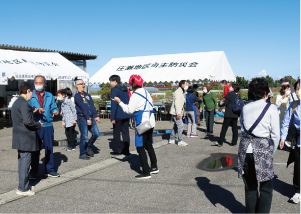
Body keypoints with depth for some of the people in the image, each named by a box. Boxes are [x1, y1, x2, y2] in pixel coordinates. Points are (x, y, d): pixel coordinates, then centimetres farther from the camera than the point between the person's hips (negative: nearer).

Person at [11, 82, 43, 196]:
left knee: (22, 161, 17)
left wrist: (32, 112, 14)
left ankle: (24, 185, 29)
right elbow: (28, 121, -25)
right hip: (26, 138, -10)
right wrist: (39, 125, -10)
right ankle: (23, 188, 4)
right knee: (25, 162, -3)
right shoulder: (24, 104, -18)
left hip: (19, 138, 10)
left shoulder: (16, 102, 13)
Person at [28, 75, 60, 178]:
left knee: (49, 148, 6)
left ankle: (50, 170, 17)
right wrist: (36, 110, -22)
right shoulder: (30, 96, 4)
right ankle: (34, 171, 13)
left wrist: (55, 111, -14)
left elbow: (54, 107, 9)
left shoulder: (50, 96, 13)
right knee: (35, 149, 3)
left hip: (48, 125, 2)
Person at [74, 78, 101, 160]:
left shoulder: (87, 95, 18)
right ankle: (82, 154, 9)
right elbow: (83, 107, -13)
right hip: (82, 119, -7)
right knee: (84, 137, -3)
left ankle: (88, 147, 25)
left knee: (96, 133, 2)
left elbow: (92, 106, 11)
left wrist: (96, 116, 0)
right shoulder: (77, 96, -5)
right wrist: (88, 118, -19)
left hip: (91, 118, 7)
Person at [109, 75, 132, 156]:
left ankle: (118, 150, 7)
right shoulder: (125, 89, 14)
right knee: (125, 132, 9)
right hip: (127, 115, 7)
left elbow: (114, 105, -16)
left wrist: (112, 117, -14)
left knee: (116, 132, 3)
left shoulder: (115, 90, -11)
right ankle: (126, 150, 12)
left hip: (118, 115, -7)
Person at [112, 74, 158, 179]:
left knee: (140, 148, -4)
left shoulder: (135, 95, -12)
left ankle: (146, 172, -4)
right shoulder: (146, 92, 13)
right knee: (148, 145, 20)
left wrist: (119, 102, -5)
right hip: (150, 122, 9)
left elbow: (129, 110, -13)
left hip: (142, 124, -9)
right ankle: (154, 167, 29)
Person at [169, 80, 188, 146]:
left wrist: (183, 113, 20)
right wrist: (178, 113, -25)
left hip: (179, 112, 10)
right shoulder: (178, 92, -14)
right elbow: (176, 103, -21)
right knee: (180, 126, -11)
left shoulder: (182, 92, 18)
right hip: (176, 112, -10)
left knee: (176, 126, 13)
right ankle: (180, 141, -6)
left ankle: (172, 140, 20)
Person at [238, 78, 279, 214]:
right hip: (262, 150, -4)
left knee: (250, 186, 15)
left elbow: (243, 130, 8)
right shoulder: (271, 108, -6)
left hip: (246, 148, 4)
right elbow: (275, 135, -5)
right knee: (266, 188, 6)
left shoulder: (245, 108, 6)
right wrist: (272, 152, 7)